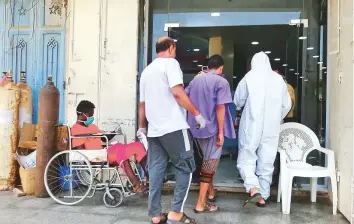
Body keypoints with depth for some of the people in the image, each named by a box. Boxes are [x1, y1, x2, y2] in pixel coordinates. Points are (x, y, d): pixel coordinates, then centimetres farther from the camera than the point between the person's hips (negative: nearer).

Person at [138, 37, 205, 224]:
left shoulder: (146, 70, 19)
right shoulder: (170, 63, -3)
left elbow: (142, 103, 21)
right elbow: (177, 92, -16)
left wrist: (141, 126, 30)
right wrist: (197, 114, -10)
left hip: (154, 129, 7)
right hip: (173, 127, -7)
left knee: (156, 170, 8)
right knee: (185, 167, 2)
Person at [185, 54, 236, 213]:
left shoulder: (196, 80, 10)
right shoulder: (221, 82, -8)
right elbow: (220, 107, -17)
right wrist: (221, 131, -15)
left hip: (197, 127, 7)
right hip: (212, 128, -6)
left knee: (207, 160, 22)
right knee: (210, 163, -1)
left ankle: (211, 193, 36)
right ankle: (201, 204, -1)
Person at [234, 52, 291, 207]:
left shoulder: (249, 77, -4)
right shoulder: (278, 79, 4)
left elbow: (238, 101, 3)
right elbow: (287, 104, 9)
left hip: (251, 125, -3)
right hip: (271, 128, 3)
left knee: (246, 159, 5)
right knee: (266, 163, 10)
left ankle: (253, 188, -15)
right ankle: (263, 196, 15)